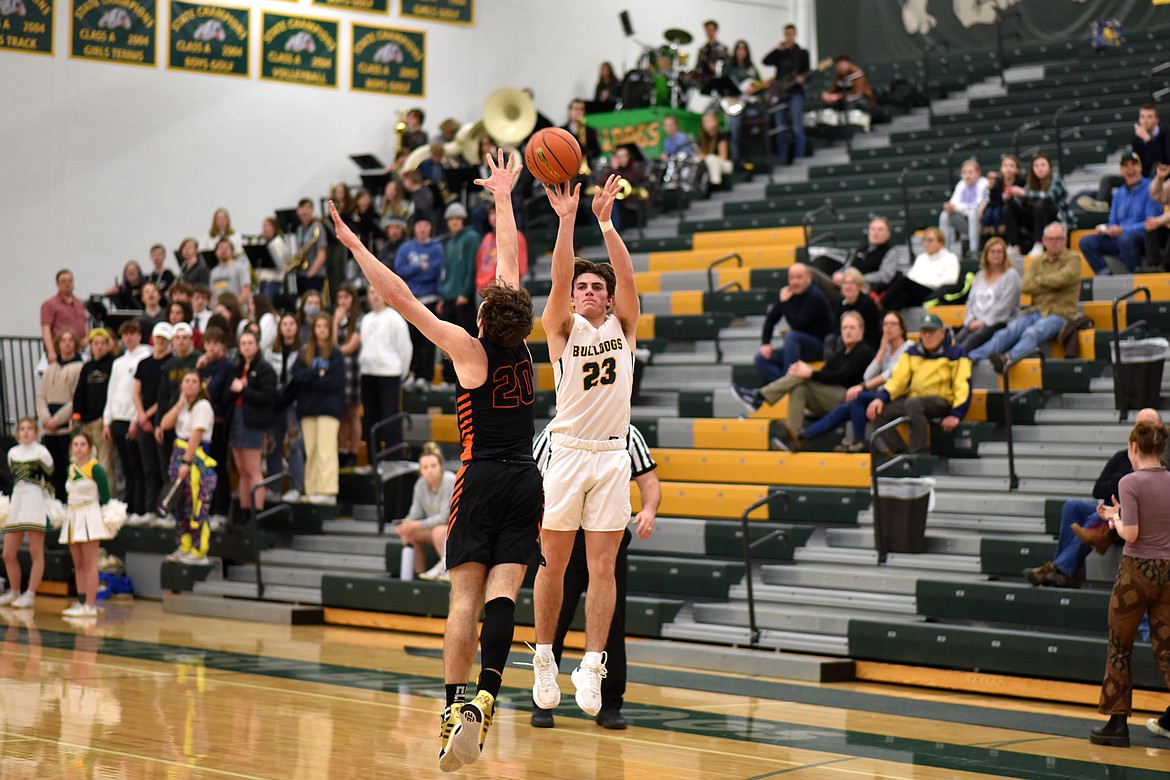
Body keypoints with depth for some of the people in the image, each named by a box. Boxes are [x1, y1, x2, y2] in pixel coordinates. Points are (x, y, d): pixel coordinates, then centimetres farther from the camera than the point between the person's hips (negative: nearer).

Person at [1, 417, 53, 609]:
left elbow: (50, 480, 0)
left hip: (36, 504, -6)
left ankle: (30, 595, -1)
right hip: (16, 503, 6)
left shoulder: (41, 452, -3)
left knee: (36, 552, -4)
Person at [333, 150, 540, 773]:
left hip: (482, 477, -3)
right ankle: (485, 699, -21)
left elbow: (401, 299, -6)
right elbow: (509, 261, 17)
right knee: (502, 591, -6)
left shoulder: (471, 350, -5)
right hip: (527, 480, 3)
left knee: (465, 597, -4)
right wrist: (502, 198, 28)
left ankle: (454, 707, -12)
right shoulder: (521, 344, 5)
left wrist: (356, 247, 1)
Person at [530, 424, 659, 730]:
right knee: (553, 621, -1)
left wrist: (649, 509, -12)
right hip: (564, 536, -1)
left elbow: (648, 479, 9)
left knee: (612, 622, 2)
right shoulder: (553, 435, 2)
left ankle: (610, 705, 12)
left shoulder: (628, 435, 7)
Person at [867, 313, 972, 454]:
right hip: (914, 397, 6)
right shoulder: (912, 353, 13)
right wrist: (881, 398, -11)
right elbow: (898, 380, 8)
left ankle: (920, 453, -37)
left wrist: (956, 415, -20)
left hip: (941, 402, -6)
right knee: (879, 412, -15)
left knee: (912, 404, -37)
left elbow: (964, 386, -6)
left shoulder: (955, 354, 0)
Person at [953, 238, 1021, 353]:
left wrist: (984, 321, -11)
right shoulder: (980, 276, 24)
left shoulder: (1011, 275, 4)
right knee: (959, 338, -28)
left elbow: (1004, 306, -7)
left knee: (974, 337, -36)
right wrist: (970, 321, 0)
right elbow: (971, 301, 20)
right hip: (975, 322, 5)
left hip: (1000, 323, -5)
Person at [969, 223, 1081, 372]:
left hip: (1060, 314, -5)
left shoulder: (1073, 259, 6)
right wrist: (1051, 285, -5)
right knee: (1006, 334, -20)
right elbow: (1025, 287, 2)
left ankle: (1008, 359, -62)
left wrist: (1039, 280, 2)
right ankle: (970, 359, -36)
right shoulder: (1037, 262, 19)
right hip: (1036, 311, 5)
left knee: (1031, 333, -35)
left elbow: (1062, 278, -14)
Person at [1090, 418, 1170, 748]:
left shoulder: (1130, 483, -14)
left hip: (1137, 570, -5)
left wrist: (1114, 518, 0)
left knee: (1119, 649, 9)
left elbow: (1130, 534, -20)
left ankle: (1117, 723, 13)